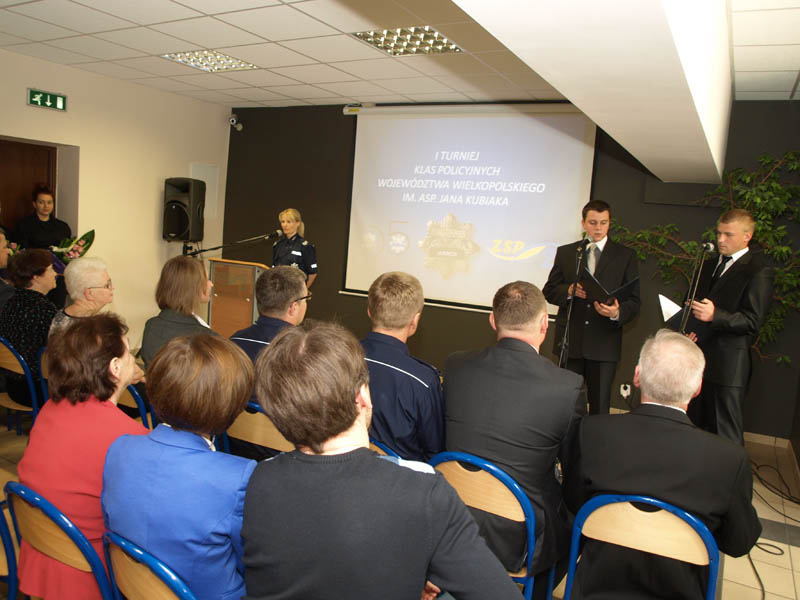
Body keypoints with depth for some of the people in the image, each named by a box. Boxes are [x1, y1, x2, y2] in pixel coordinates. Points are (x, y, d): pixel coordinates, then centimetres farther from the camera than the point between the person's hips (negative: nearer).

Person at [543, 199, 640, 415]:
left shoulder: (625, 256, 4)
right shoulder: (565, 252, 9)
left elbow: (634, 301, 1)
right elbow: (549, 291, 8)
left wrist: (617, 313, -21)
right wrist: (570, 291, -13)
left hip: (604, 343, -1)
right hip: (570, 341, 2)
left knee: (599, 407, 2)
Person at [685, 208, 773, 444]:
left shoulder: (758, 271, -6)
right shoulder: (709, 265, 18)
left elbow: (753, 321, -12)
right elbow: (691, 305, 22)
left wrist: (715, 315, -28)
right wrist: (687, 331, 3)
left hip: (728, 365, -6)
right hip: (697, 358, 7)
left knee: (725, 434, -1)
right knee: (694, 426, 12)